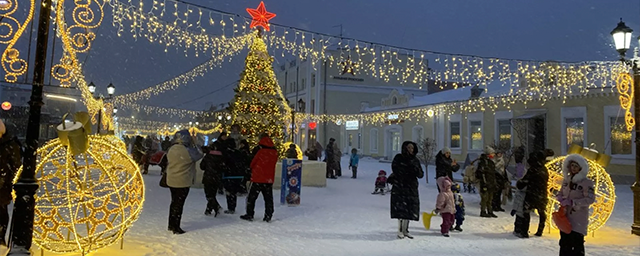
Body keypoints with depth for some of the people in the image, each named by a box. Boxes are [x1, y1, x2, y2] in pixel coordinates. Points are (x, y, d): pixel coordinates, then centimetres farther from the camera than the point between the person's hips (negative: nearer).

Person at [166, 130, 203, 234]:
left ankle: (171, 225, 31)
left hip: (171, 181, 7)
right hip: (183, 182, -7)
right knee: (179, 204, 4)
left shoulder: (171, 150, -1)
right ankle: (176, 228, 11)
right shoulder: (187, 151, -22)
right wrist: (193, 145, 1)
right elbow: (199, 155, -9)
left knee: (174, 202, 20)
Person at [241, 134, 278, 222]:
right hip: (269, 179, 4)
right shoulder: (275, 153, 0)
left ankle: (249, 214, 11)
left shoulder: (261, 152, -13)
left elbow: (253, 163, -4)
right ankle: (268, 216, 9)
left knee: (252, 197, 9)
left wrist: (253, 169, 16)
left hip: (258, 179, -4)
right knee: (268, 198, 11)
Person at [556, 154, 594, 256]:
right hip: (565, 215, 6)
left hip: (579, 218, -6)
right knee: (564, 242, 14)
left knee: (577, 243, -5)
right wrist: (565, 202, -5)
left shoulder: (587, 182, -9)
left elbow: (590, 199, -17)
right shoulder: (566, 180, 9)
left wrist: (573, 203, -19)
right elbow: (560, 194, 15)